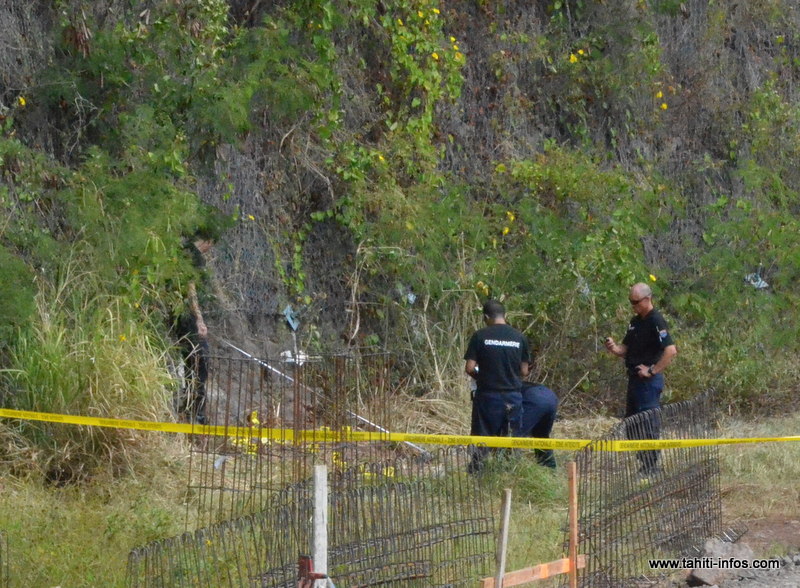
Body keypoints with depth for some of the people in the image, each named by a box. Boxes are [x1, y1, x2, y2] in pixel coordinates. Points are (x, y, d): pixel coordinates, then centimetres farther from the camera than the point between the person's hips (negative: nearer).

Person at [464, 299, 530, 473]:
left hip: (488, 395, -2)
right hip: (513, 397, 2)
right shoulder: (519, 338, 2)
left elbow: (469, 368, -8)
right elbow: (524, 371, 5)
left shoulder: (480, 336, -6)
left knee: (481, 443, 4)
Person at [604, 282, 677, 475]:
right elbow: (626, 349, 19)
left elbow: (671, 350, -24)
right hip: (634, 379, 10)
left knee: (648, 424, -6)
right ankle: (643, 464, 21)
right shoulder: (635, 321, 14)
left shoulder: (656, 321, -14)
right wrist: (614, 348, -3)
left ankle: (651, 467, -2)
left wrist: (652, 371, -19)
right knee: (631, 424, 14)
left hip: (649, 380, -10)